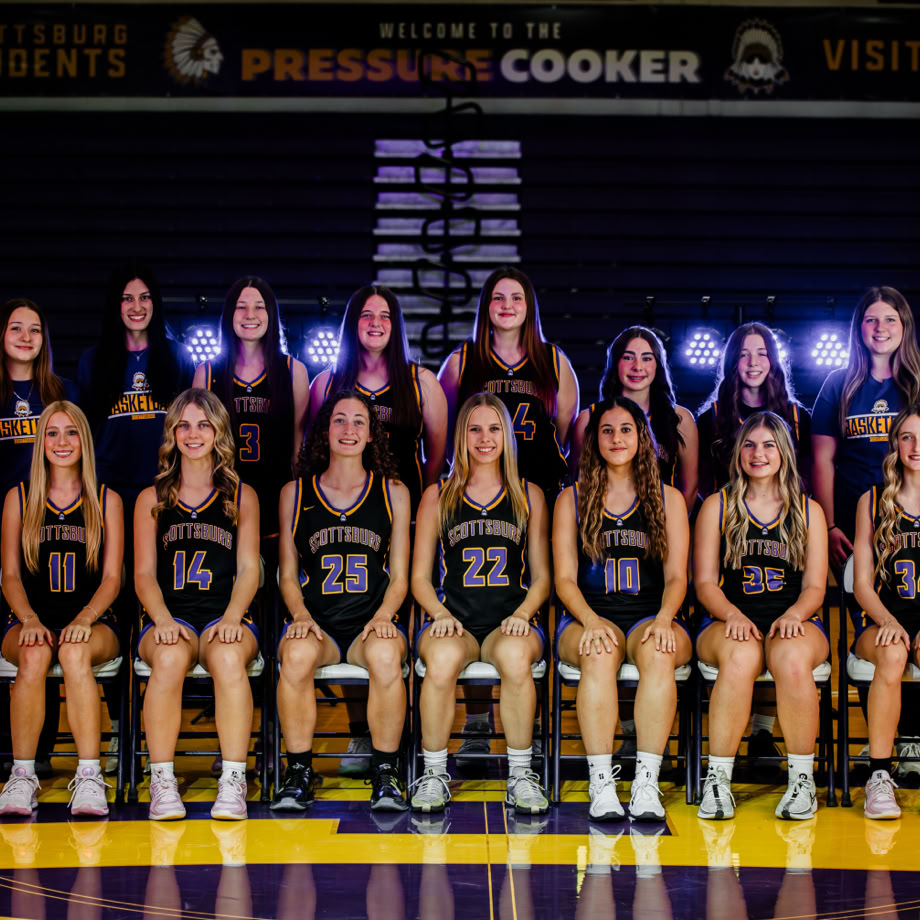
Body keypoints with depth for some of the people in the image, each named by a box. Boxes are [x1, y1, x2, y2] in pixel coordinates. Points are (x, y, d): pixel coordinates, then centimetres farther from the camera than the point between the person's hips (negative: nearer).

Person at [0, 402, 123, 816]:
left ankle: (89, 778, -38)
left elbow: (112, 577, 5)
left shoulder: (106, 500, 11)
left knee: (75, 651, -36)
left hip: (92, 622, -1)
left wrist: (85, 619, -14)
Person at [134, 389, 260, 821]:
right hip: (168, 615, 0)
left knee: (229, 656, -36)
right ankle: (162, 782, -28)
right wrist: (163, 620, -12)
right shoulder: (151, 499, 16)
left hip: (225, 616, 0)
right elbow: (144, 574, 9)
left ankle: (233, 783, -34)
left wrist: (232, 618, -11)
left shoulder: (242, 496, 16)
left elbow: (249, 569, 9)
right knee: (170, 657, -36)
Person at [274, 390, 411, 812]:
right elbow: (288, 575, 13)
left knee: (385, 655, -36)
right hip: (316, 622, 0)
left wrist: (383, 617, -9)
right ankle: (299, 772, -19)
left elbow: (399, 577, 11)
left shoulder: (393, 493, 12)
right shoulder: (294, 493, 12)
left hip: (374, 620, 0)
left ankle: (386, 774, -20)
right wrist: (301, 615, -7)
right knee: (297, 655, -35)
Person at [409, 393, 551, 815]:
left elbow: (542, 577, 15)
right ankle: (434, 773, -20)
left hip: (511, 622, 0)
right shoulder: (438, 497, 14)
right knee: (443, 658, -36)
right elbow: (420, 578, 13)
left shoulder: (529, 496, 16)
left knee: (515, 656, -37)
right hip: (454, 620, 0)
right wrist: (441, 614, -7)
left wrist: (522, 614, -5)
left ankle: (520, 774, -22)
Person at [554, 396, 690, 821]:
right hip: (589, 616, 0)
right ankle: (601, 782, -36)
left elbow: (676, 577, 7)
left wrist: (663, 620, -14)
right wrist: (591, 621, -15)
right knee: (599, 654, -36)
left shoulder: (668, 499, 14)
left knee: (658, 654, -35)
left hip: (652, 616, 0)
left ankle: (646, 781, -36)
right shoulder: (572, 499, 12)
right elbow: (565, 579, 5)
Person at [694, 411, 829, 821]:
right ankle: (717, 779, -29)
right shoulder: (717, 507, 12)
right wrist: (733, 615, -14)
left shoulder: (809, 511, 15)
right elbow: (705, 583, 6)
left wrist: (793, 615, -13)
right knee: (740, 657, -38)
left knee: (793, 659, -37)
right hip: (730, 620, -1)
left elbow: (815, 586, 9)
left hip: (795, 621, 1)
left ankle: (802, 779, -23)